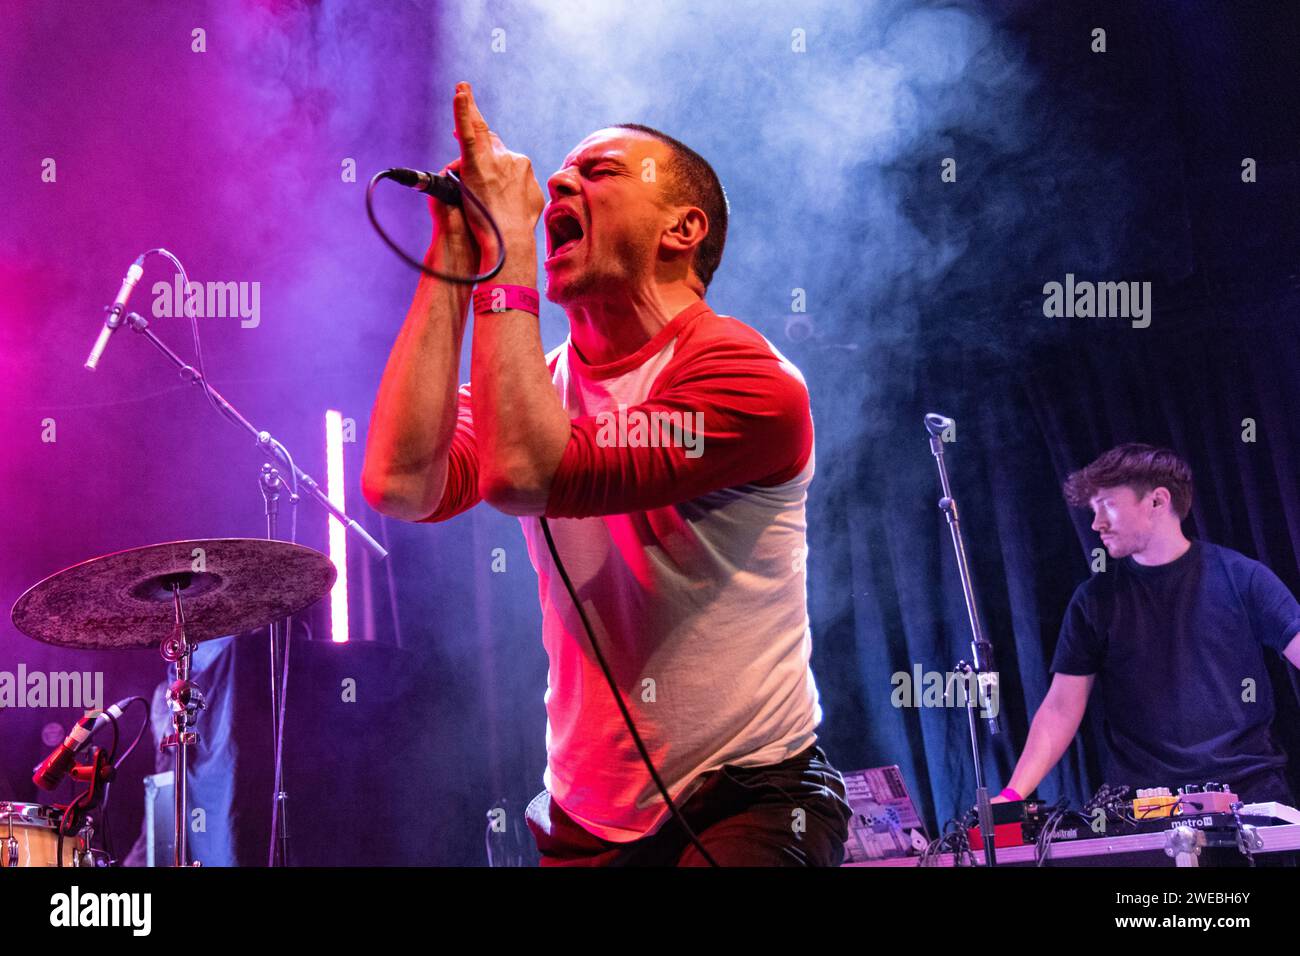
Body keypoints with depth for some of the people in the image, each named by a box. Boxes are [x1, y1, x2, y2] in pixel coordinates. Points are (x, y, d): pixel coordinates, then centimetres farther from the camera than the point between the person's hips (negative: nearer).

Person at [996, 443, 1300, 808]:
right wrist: (1013, 795, -7)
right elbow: (1061, 709, 7)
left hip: (1250, 789, -1)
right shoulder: (1095, 600, 8)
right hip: (1143, 802, 1)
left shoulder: (1240, 577, 4)